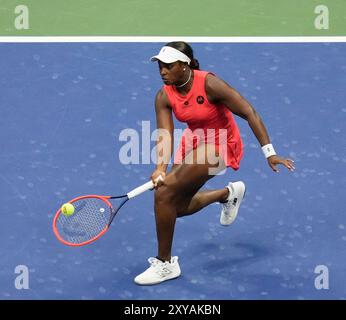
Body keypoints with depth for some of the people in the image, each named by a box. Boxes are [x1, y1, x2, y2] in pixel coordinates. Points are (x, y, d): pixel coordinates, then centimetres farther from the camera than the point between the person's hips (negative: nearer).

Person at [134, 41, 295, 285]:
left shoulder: (209, 84, -26)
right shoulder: (164, 97, -10)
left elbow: (249, 114, -23)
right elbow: (165, 135, -18)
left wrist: (269, 152, -27)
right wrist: (161, 167, -38)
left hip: (219, 146, -7)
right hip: (193, 143, 7)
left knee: (165, 193, -20)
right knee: (176, 207, 12)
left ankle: (165, 264, -5)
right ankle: (229, 193, 37)